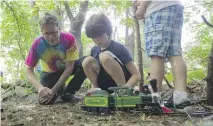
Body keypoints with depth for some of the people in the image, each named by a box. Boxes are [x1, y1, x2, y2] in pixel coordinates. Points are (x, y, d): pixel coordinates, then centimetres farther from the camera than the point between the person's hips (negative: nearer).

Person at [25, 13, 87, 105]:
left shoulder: (69, 39, -31)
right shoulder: (37, 44, -28)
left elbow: (69, 68, -28)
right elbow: (29, 70, -22)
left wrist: (53, 90, -34)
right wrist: (40, 87, -42)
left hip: (66, 68, 0)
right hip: (49, 72, 0)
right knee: (44, 100, -23)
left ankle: (67, 93, -11)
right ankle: (59, 90, 14)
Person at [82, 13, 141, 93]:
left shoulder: (119, 48, -11)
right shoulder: (94, 50, 6)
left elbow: (137, 75, -15)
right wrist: (95, 88, -5)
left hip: (123, 83, -5)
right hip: (108, 89, 5)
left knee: (104, 56, -27)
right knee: (87, 61, -15)